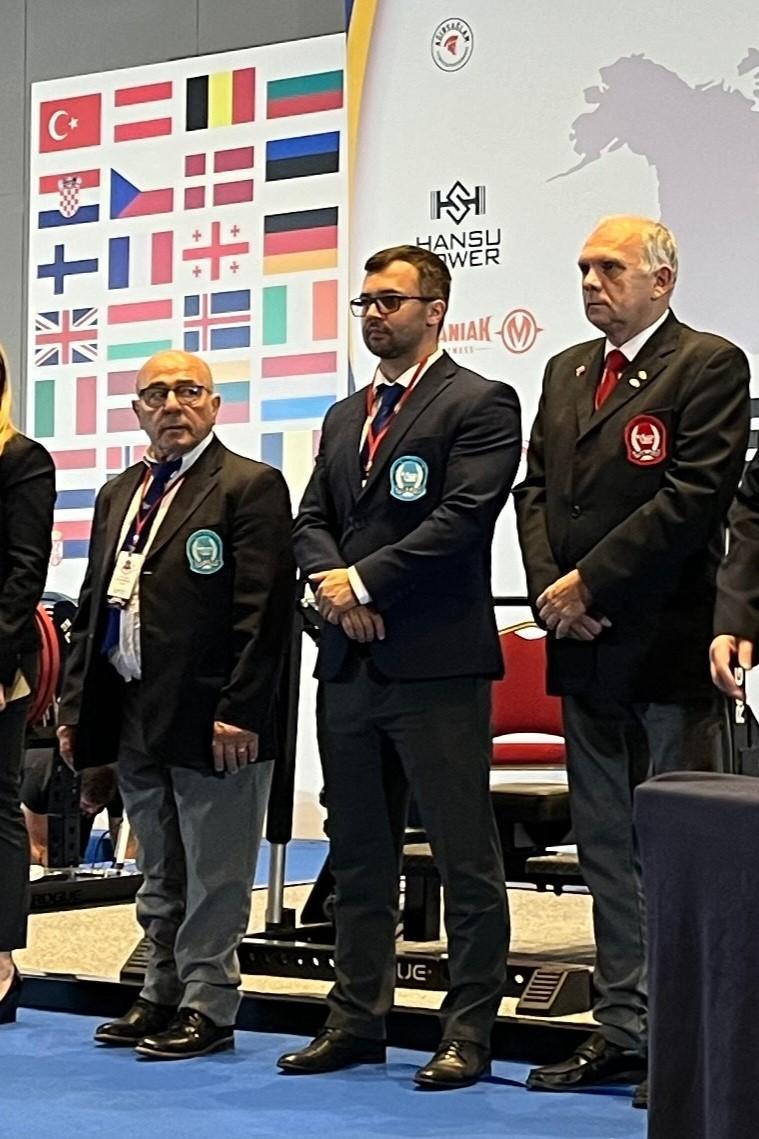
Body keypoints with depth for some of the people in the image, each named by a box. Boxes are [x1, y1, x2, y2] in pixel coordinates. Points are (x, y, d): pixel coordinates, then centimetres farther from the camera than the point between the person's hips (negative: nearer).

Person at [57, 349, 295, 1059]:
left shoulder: (251, 486, -6)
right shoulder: (118, 495, 17)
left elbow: (262, 609, -13)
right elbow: (91, 606, 19)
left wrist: (238, 712, -19)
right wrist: (75, 705, 12)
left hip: (210, 718, -7)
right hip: (132, 719, 7)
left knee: (212, 879, 1)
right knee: (160, 879, 17)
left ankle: (206, 1008, 9)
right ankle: (164, 996, 27)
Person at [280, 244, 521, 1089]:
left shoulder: (481, 404, -3)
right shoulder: (344, 417, 20)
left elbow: (464, 518, -14)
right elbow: (311, 521, 15)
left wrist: (365, 581, -13)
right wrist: (332, 583, -6)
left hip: (436, 665, -7)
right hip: (349, 665, 7)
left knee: (465, 858, -2)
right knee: (357, 855, 12)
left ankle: (468, 1034, 4)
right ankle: (357, 1019, 21)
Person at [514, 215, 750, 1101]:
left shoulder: (709, 364, -6)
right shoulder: (565, 372, 17)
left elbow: (696, 494, -15)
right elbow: (536, 489, 15)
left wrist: (589, 582, -14)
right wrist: (550, 588, -3)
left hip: (669, 646, -7)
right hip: (585, 648, 7)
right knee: (607, 848, 11)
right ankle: (622, 1030, 19)